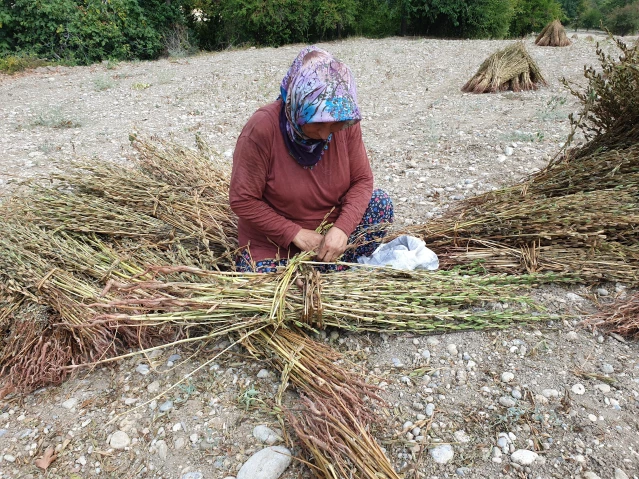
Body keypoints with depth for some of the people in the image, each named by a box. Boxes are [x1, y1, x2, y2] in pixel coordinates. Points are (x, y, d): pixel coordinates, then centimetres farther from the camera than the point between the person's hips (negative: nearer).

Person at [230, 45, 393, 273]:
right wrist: (295, 233, -23)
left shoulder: (346, 123, -14)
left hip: (330, 232, 4)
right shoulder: (262, 128, -25)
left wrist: (342, 227, -23)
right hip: (274, 244, -3)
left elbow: (362, 180, -6)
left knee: (380, 203, -14)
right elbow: (242, 200, -19)